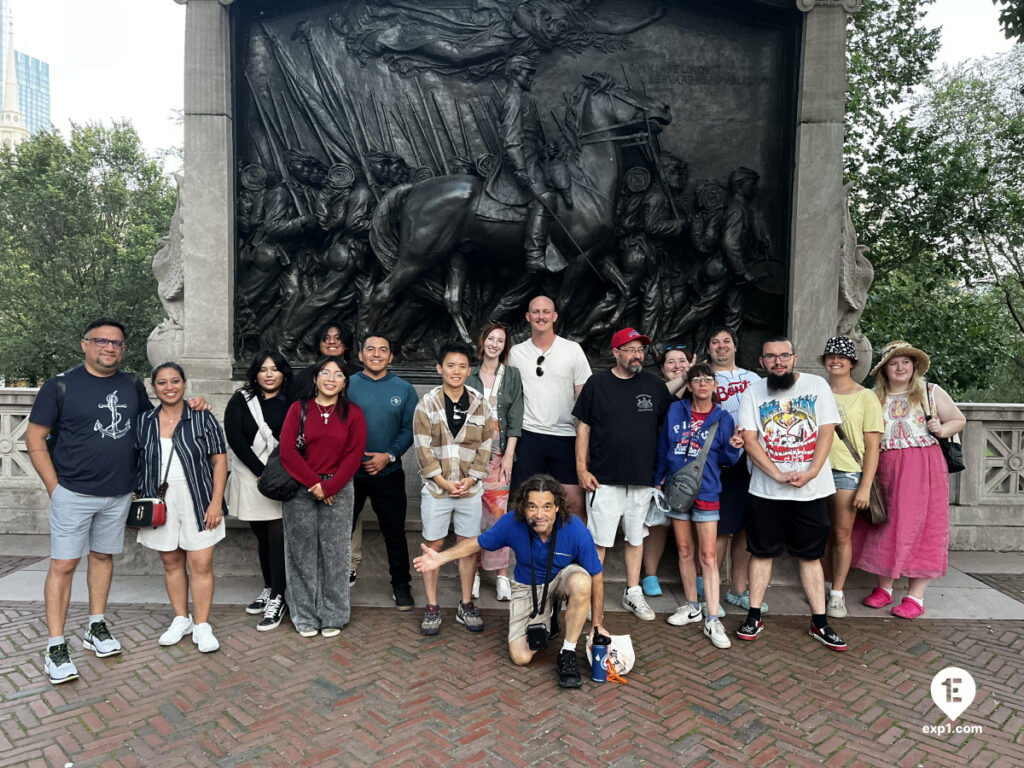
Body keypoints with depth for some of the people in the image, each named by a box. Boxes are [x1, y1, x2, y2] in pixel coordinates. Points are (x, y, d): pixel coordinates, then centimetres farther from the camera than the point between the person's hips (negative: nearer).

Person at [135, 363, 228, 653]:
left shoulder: (203, 418, -1)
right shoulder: (143, 422, 7)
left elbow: (220, 460, -3)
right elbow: (136, 466, 12)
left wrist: (216, 502, -9)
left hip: (198, 503, -3)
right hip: (160, 504, 3)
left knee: (201, 564, -3)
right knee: (171, 563, 12)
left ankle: (202, 626, 9)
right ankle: (181, 619, 27)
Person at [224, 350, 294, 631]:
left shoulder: (291, 404, -2)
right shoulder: (241, 400, 2)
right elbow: (234, 437, -6)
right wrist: (261, 471, -12)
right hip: (250, 477, 2)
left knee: (278, 535, -7)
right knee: (262, 536, 13)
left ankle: (277, 599, 0)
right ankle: (269, 589, 28)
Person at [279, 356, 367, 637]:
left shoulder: (353, 413, 4)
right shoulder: (298, 409, 3)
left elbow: (354, 455, -2)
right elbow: (287, 450, -4)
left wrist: (329, 487, -11)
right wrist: (314, 483, -10)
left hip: (338, 490, 0)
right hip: (300, 490, 0)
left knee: (334, 552, 4)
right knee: (303, 553, 5)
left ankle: (333, 616, 17)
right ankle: (305, 616, 18)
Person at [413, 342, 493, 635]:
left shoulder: (480, 404, 3)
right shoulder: (427, 404, -3)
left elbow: (485, 447, 4)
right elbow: (422, 448, -7)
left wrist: (470, 480, -7)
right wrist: (444, 481, -12)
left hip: (469, 488, 2)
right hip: (435, 488, -2)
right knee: (433, 546, 5)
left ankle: (466, 606, 23)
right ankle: (432, 608, 18)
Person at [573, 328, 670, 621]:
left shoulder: (655, 385, 7)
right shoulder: (597, 383, 0)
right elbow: (583, 427, 1)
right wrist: (582, 468, -4)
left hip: (642, 480, 3)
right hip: (604, 479, -3)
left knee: (636, 538, 14)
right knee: (598, 540, 0)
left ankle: (633, 594, 27)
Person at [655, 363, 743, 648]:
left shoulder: (722, 418, -1)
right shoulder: (675, 411, 3)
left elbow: (727, 460, 1)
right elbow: (663, 448, 11)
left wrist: (734, 447, -20)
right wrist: (659, 479, 14)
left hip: (706, 491, -3)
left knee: (708, 555, -6)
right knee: (684, 550, 12)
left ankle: (712, 621, -2)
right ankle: (692, 606, 27)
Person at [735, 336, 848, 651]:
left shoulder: (816, 385, 2)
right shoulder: (753, 393, 1)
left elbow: (826, 433, -2)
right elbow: (749, 440, -5)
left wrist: (810, 473, -14)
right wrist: (778, 475, -15)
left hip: (811, 489, 0)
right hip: (766, 490, 0)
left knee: (811, 555, 8)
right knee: (761, 552, 7)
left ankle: (819, 623, 18)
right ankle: (754, 616, 18)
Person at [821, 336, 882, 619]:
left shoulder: (866, 397, -1)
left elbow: (872, 447, -3)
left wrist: (866, 486, -8)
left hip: (847, 472, -3)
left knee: (842, 535, 3)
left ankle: (837, 594, 14)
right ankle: (827, 584, 27)